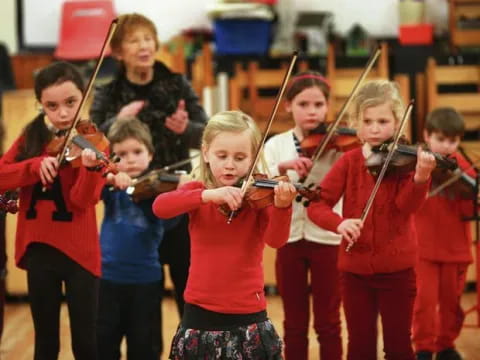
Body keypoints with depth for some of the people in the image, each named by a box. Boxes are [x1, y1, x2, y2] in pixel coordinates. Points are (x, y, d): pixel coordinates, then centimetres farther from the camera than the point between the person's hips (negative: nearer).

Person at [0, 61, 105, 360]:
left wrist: (90, 167, -36)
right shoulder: (31, 138, 6)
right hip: (38, 248, 3)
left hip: (78, 250, -3)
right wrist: (35, 165, -20)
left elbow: (83, 200, -17)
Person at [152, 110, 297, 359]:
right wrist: (209, 194, -32)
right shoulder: (197, 190, 1)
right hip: (200, 315, 1)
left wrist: (282, 207, -38)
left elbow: (275, 239, -18)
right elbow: (159, 207, -19)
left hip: (248, 317, -1)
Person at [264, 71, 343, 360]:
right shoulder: (276, 145, 5)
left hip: (327, 238, -2)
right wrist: (282, 167, -23)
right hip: (289, 239, 2)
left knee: (328, 322, 6)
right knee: (294, 323, 11)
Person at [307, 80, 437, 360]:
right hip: (355, 269, 2)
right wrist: (339, 222, -26)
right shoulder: (349, 161, 0)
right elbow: (317, 205, -6)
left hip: (397, 269, -2)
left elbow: (407, 206, -20)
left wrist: (421, 177, -39)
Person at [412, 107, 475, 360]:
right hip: (423, 247, -2)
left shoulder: (462, 168, 1)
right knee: (425, 300, -5)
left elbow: (468, 212, -5)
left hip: (455, 247, 2)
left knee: (451, 301, 11)